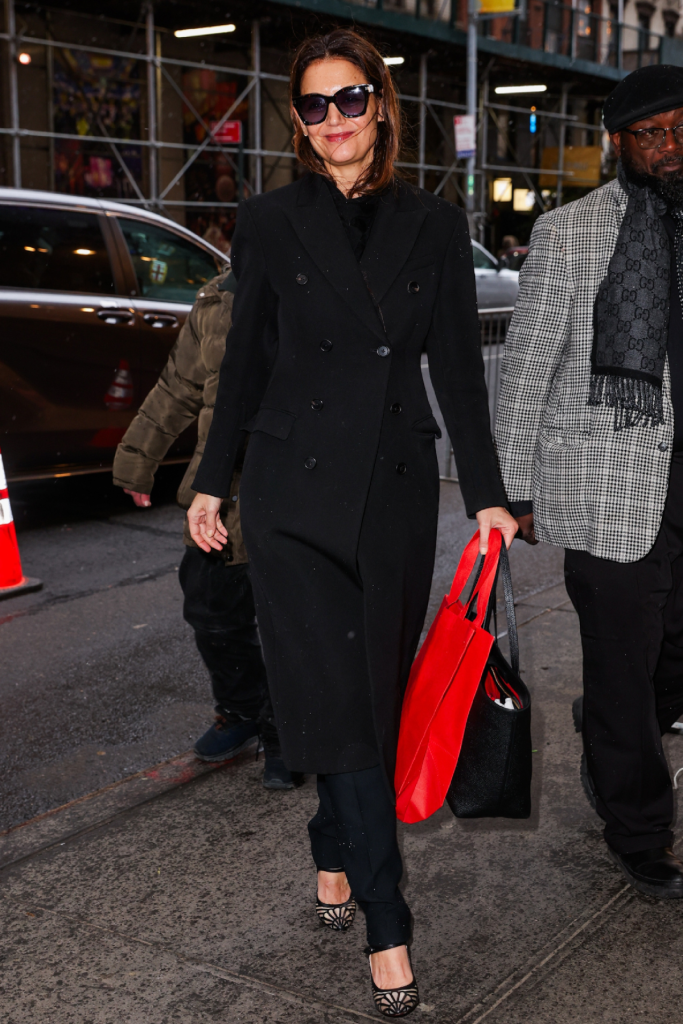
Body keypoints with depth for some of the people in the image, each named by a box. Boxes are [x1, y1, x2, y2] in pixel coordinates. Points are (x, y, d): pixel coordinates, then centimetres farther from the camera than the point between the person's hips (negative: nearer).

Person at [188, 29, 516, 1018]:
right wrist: (211, 483, 8)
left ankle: (335, 854, 33)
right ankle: (386, 926, 3)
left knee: (376, 694, 10)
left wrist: (487, 494, 0)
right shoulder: (270, 221, 2)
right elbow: (245, 361, 7)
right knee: (338, 700, -5)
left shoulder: (435, 224, 5)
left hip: (398, 488, 2)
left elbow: (459, 368, 5)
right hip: (296, 488, -2)